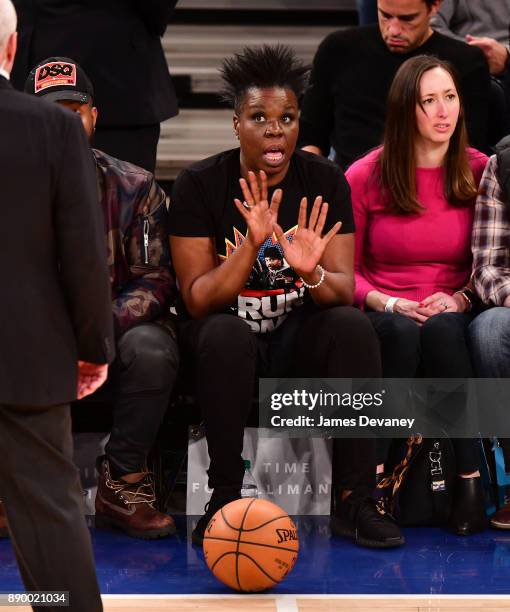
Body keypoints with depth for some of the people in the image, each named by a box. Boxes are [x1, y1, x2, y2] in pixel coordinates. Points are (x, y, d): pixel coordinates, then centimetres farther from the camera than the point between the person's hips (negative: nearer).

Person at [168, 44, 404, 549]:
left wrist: (311, 274, -34)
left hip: (299, 342, 2)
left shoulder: (324, 181, -4)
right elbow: (198, 300, -15)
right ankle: (225, 497, -23)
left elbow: (343, 289, -10)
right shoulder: (199, 185, -10)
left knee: (353, 325, -28)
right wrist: (250, 245, -31)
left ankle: (354, 501, -23)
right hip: (224, 344, -2)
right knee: (227, 333, -35)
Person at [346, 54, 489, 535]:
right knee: (401, 332, -36)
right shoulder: (364, 178, 1)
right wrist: (389, 304, -11)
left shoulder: (480, 172, 4)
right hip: (384, 315, 0)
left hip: (453, 314, 1)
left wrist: (460, 298, -10)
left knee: (442, 330, -36)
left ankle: (469, 479, -34)